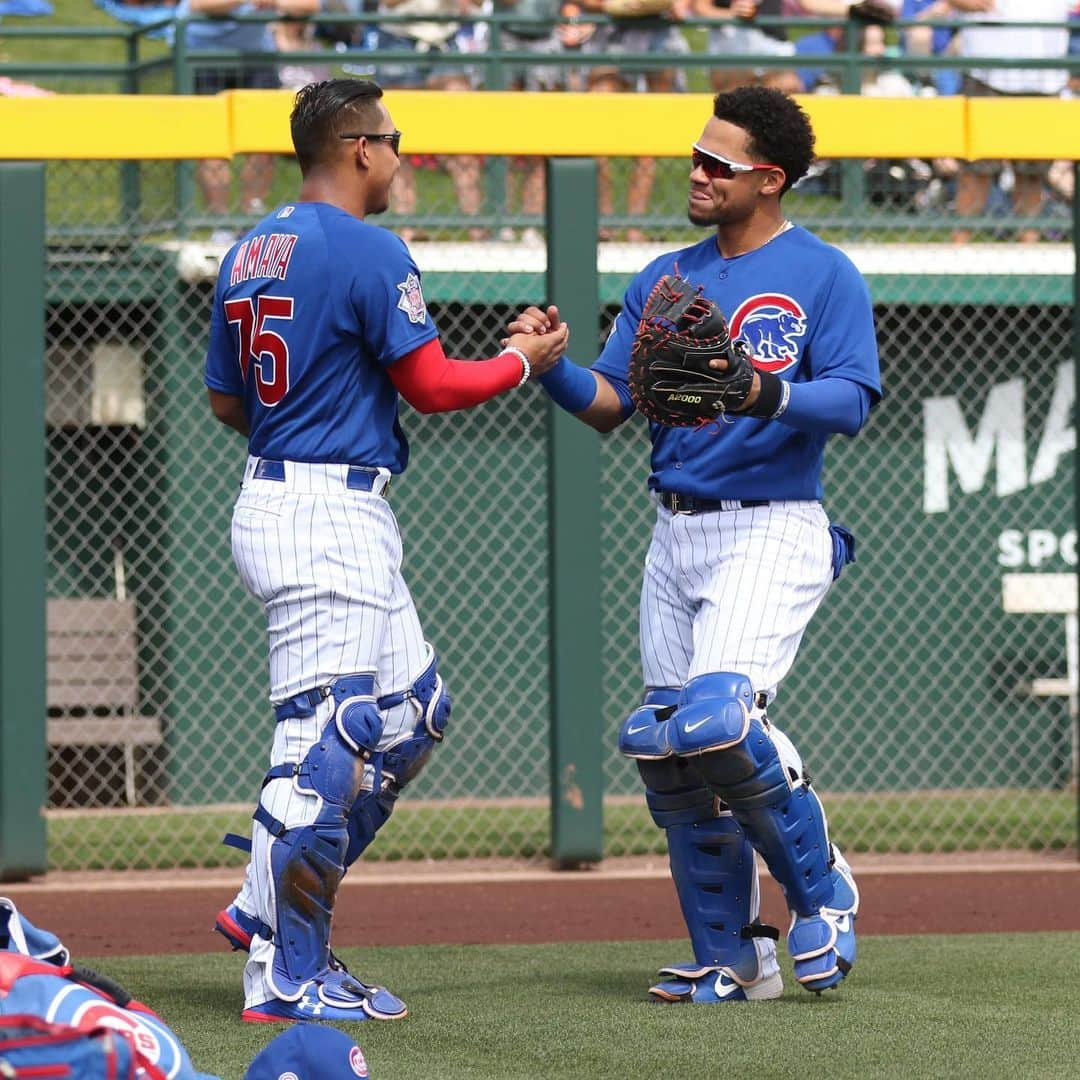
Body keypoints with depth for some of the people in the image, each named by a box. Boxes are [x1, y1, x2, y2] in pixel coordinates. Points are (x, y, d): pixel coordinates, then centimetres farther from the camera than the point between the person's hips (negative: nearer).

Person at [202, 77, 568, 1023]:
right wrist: (521, 361, 3)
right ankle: (287, 980, -6)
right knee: (326, 735, -8)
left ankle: (267, 909, 15)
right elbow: (432, 384, -13)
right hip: (331, 515, -10)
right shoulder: (368, 250, -13)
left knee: (414, 708, 16)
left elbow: (224, 399, 17)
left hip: (272, 497, 10)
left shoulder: (249, 254, 13)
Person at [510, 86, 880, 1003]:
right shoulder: (666, 280, 15)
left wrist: (766, 393, -31)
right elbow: (608, 405, 12)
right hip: (675, 537, 7)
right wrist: (552, 365, -7)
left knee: (715, 718, -25)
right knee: (668, 751, 5)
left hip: (770, 531, -7)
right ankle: (733, 960, 16)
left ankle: (820, 885, -3)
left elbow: (851, 402, -15)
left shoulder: (825, 277, -3)